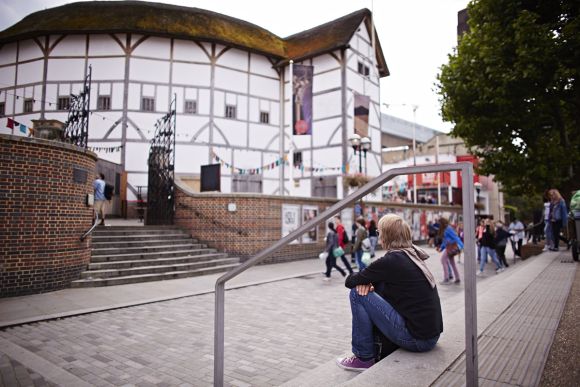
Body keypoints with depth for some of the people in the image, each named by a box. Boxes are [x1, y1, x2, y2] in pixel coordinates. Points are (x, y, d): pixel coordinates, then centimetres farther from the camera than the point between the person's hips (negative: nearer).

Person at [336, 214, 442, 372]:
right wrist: (368, 282, -1)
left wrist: (364, 280, 14)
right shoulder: (413, 255, 9)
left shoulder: (390, 260, -15)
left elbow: (350, 281, -8)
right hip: (431, 335, 9)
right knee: (379, 289, 19)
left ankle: (363, 358, 5)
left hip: (416, 338, -9)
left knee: (357, 294, -6)